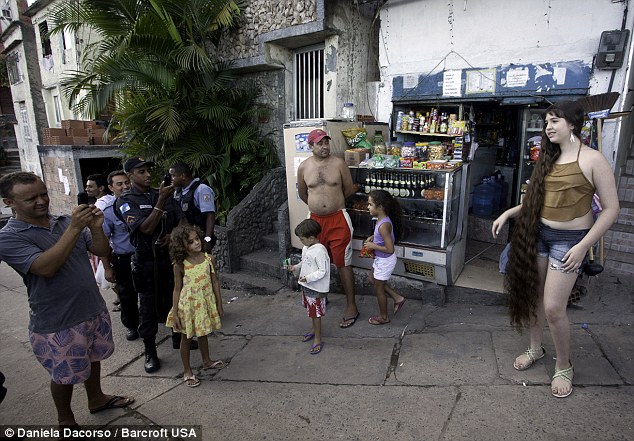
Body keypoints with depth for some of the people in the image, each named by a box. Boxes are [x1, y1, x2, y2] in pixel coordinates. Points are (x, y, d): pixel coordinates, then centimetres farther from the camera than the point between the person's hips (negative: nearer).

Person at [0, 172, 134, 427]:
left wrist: (95, 228, -22)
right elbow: (45, 267, -30)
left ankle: (96, 399, 48)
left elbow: (102, 251, -2)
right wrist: (75, 228, -34)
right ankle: (65, 421, 39)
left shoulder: (64, 221, 0)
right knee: (65, 376, 14)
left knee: (93, 358, 24)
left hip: (94, 310, 5)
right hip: (57, 323, -5)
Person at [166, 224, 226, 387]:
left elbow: (215, 282, -1)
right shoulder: (180, 265, -15)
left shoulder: (208, 259, -9)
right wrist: (175, 313, -8)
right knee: (186, 337, 12)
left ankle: (206, 361, 44)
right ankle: (187, 371, 28)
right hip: (187, 305, -3)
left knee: (203, 333, 22)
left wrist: (219, 305, 3)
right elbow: (177, 289, -8)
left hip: (205, 303, 3)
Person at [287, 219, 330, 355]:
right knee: (311, 310, 24)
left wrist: (308, 278, -29)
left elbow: (322, 271, -24)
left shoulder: (320, 251, -25)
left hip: (316, 288, -9)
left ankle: (318, 339, 17)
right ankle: (314, 330, 44)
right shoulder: (306, 248, 3)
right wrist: (295, 268, 1)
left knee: (316, 313, 3)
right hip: (306, 286, 9)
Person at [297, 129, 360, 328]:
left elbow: (349, 189, 3)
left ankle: (351, 306, 11)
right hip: (316, 220, 3)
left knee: (343, 264, 1)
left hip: (338, 220, -3)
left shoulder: (338, 163, -6)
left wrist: (332, 202, 10)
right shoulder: (304, 167, 0)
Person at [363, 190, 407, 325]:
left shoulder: (383, 225, -32)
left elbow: (390, 249, -31)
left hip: (385, 261, -10)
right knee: (373, 279, 29)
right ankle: (397, 298, 35)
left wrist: (373, 246, -21)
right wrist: (373, 237, 1)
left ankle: (383, 317, 32)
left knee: (378, 288, 10)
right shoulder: (383, 219, -4)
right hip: (381, 259, 10)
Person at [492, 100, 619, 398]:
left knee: (553, 308, -5)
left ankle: (564, 366, 20)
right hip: (538, 234, 6)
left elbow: (611, 209, -12)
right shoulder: (550, 158, 8)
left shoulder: (593, 159, -12)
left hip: (569, 239, -6)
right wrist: (508, 213, 5)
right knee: (532, 295, 13)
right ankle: (535, 348, 36)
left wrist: (582, 247, -17)